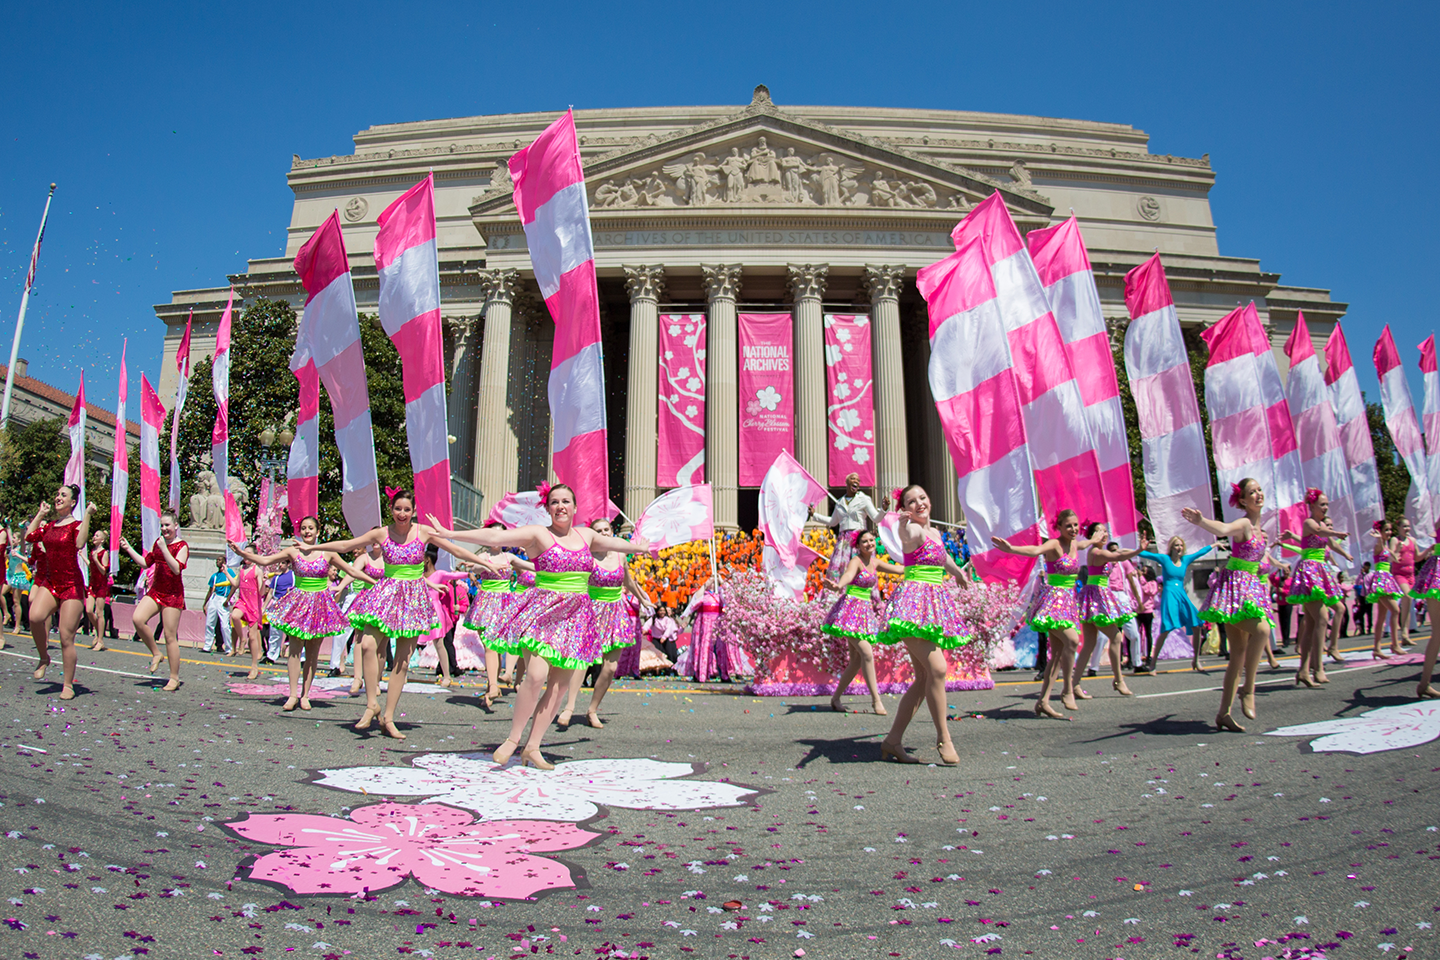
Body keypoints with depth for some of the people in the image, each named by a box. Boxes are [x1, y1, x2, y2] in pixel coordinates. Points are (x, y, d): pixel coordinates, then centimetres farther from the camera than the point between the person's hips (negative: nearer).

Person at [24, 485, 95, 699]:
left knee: (66, 638, -4)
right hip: (49, 583, 5)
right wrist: (40, 514, 18)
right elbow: (29, 537, 16)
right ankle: (44, 658, 1)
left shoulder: (76, 524, -5)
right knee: (35, 616, -25)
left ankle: (68, 685, 7)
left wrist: (87, 515, -26)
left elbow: (80, 543, -24)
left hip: (71, 585, -5)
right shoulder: (50, 525, 14)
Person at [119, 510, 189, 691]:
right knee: (138, 619, -18)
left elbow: (177, 568, -21)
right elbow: (146, 562, 19)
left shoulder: (182, 546, -7)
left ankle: (174, 678, 4)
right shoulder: (158, 542, 13)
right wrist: (129, 549, 10)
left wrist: (164, 549, -25)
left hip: (173, 594, -6)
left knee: (170, 636, -5)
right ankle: (156, 653, 5)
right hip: (156, 591, 6)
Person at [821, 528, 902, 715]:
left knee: (856, 661, 6)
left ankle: (835, 698, 16)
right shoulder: (856, 561, -11)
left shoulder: (875, 562, 12)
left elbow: (900, 569, 24)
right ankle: (876, 700, -8)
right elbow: (848, 574, -34)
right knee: (867, 653, -16)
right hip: (851, 608, -8)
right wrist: (838, 585, -55)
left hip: (865, 612, 8)